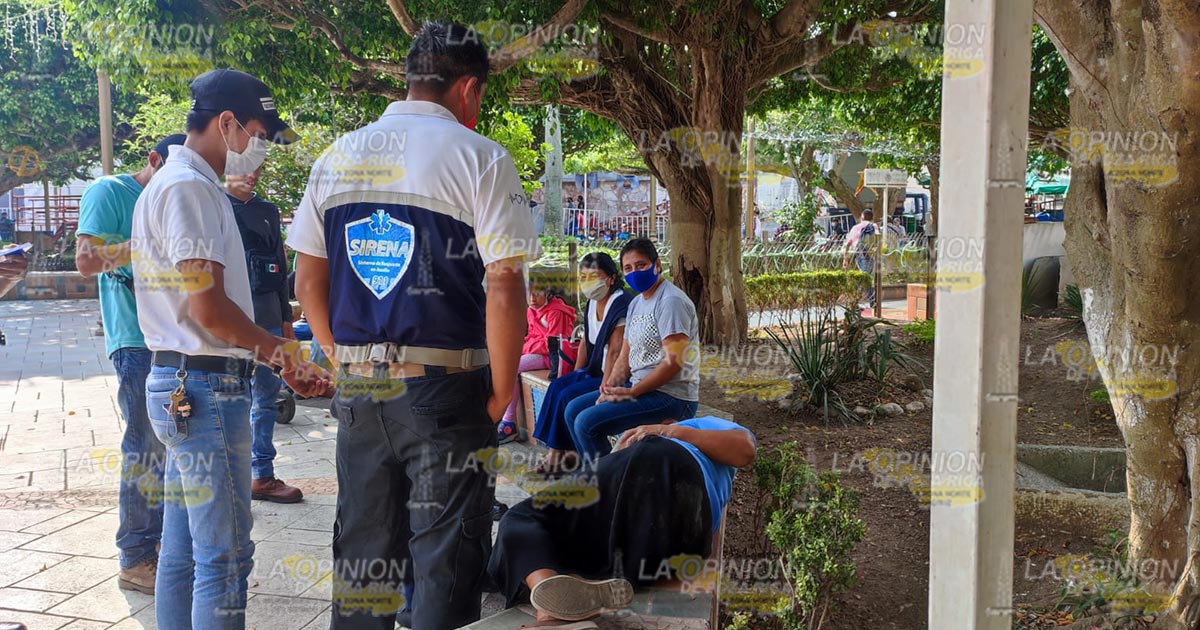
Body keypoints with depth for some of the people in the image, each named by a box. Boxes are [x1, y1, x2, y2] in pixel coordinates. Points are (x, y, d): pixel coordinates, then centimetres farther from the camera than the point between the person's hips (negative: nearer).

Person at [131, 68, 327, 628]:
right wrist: (277, 348, -5)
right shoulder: (189, 187, -14)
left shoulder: (172, 184, 19)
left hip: (180, 387, 11)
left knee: (182, 550, 16)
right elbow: (208, 307, -21)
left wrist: (276, 360, 15)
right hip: (206, 389, -11)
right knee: (225, 554, -5)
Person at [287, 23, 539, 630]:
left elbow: (308, 283, 10)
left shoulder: (336, 157, 9)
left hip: (355, 388, 5)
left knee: (361, 547, 16)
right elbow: (504, 288, -13)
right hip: (444, 389, -5)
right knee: (445, 556, 3)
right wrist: (502, 391, -3)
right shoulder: (478, 157, -7)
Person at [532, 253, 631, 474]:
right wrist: (576, 375, 7)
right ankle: (556, 451, -8)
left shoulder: (621, 305, -20)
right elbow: (586, 342, 15)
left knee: (569, 395, -18)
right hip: (595, 369, 9)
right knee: (557, 385, -7)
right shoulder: (592, 304, 9)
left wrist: (605, 388, -23)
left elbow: (615, 351, -22)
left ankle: (562, 451, 0)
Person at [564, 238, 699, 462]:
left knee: (587, 422, -21)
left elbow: (674, 362, -22)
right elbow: (625, 356, 15)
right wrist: (611, 388, -5)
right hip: (641, 387, 10)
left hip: (671, 396, -10)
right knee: (573, 410, 12)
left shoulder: (671, 301, -14)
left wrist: (631, 392, -18)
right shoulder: (636, 303, 16)